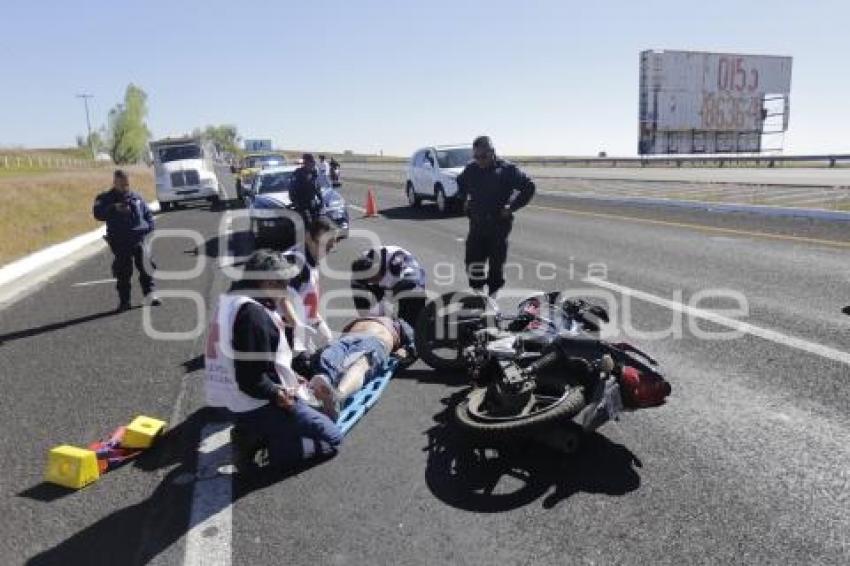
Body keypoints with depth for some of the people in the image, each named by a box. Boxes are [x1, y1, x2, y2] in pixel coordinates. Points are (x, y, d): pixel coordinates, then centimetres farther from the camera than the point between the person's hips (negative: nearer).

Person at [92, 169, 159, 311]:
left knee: (145, 267, -6)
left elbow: (148, 213, 23)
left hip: (139, 238, 2)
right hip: (119, 242, -2)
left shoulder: (136, 197, 15)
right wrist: (114, 208, -25)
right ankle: (124, 301, 9)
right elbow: (98, 213, -10)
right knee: (123, 273, 0)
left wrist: (149, 226, 5)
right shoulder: (105, 198, 7)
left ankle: (149, 294, 3)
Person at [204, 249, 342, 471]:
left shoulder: (233, 301, 7)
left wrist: (288, 378, 8)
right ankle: (267, 444, -7)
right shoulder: (253, 314, -26)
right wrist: (278, 394, -13)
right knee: (332, 437, -2)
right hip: (259, 405, -10)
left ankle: (253, 435, 12)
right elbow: (251, 379, -28)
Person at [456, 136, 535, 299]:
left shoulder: (506, 169, -9)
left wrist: (511, 207, -11)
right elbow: (460, 183, 28)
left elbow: (528, 186, -9)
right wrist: (465, 200, 14)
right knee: (473, 263, 2)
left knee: (496, 265, 3)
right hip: (476, 224, 4)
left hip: (499, 225, -4)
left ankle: (492, 297, 17)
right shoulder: (471, 170, 5)